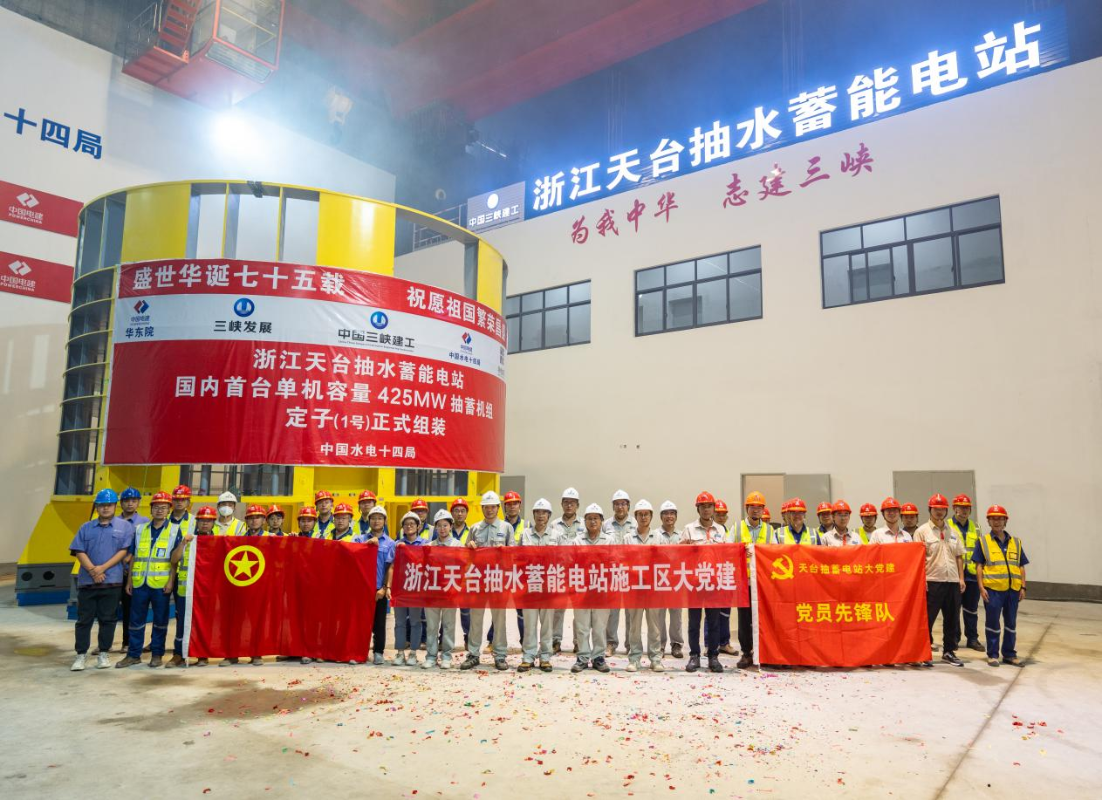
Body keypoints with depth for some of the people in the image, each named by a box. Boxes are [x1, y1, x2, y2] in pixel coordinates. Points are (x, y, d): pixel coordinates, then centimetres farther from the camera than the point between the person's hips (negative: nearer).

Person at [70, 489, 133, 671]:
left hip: (112, 581, -2)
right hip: (87, 580, 2)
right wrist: (92, 570, -11)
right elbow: (79, 551, 3)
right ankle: (81, 655, 13)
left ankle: (103, 654, 14)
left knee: (108, 619, 4)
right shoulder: (86, 527, 11)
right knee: (84, 619, 5)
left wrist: (103, 568, -13)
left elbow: (124, 551, -4)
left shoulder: (124, 526, 3)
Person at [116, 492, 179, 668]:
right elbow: (133, 556, 13)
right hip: (139, 582, 3)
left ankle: (157, 654, 15)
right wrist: (129, 580, 9)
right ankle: (133, 654, 19)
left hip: (161, 583, -3)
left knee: (160, 620, 5)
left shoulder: (174, 530, 0)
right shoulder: (140, 529, 10)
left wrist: (170, 581, -9)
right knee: (136, 620, 8)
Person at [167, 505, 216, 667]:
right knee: (182, 622, 3)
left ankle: (203, 656, 14)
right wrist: (183, 543, -10)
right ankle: (178, 656, 13)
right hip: (186, 588, 1)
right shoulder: (187, 539, 10)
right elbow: (174, 560, 1)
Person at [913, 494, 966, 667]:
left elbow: (959, 556, 16)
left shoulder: (952, 532, 14)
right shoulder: (922, 531, -3)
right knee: (928, 618, -1)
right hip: (932, 581, -5)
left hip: (952, 581, 5)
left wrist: (961, 578, 7)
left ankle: (948, 651, 23)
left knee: (952, 619, 11)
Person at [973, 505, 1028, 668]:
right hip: (992, 589, -3)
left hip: (1013, 589, 3)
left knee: (1011, 623, 12)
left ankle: (1009, 654, 23)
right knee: (992, 622, 2)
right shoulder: (983, 542, 2)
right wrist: (981, 587, -8)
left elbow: (1021, 567, 12)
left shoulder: (1016, 542, 12)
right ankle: (993, 655, 11)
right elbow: (979, 566, -1)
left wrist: (1023, 587, 5)